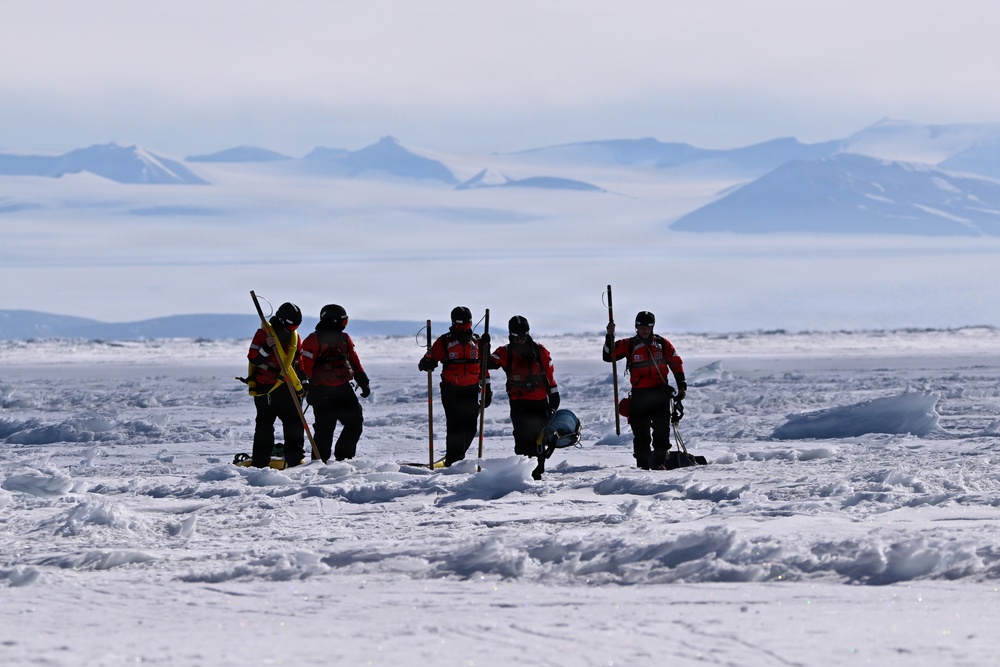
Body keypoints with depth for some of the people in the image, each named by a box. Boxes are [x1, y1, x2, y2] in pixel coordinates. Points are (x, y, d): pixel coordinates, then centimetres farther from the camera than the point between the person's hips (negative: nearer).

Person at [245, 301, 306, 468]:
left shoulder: (293, 335, 9)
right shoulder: (263, 333, -9)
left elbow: (300, 359, 18)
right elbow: (253, 359, -14)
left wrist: (300, 382, 9)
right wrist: (267, 348, -30)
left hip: (286, 387, 5)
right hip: (265, 388, -5)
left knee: (294, 422, 2)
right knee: (265, 424, -2)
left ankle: (295, 458, 9)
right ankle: (259, 461, 3)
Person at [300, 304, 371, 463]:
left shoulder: (344, 339, 12)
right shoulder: (314, 340, -8)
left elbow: (354, 362, 19)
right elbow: (305, 366, -9)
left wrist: (363, 381, 13)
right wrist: (308, 390, -12)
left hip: (343, 390, 6)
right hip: (323, 393, -6)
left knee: (355, 421, 3)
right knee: (325, 428, -6)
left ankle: (343, 456, 15)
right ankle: (320, 461, 5)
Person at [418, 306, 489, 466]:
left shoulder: (477, 342, 13)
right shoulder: (444, 342, 2)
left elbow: (483, 368, 18)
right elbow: (429, 359, -2)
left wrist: (487, 390, 16)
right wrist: (427, 364, -27)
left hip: (471, 392, 4)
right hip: (451, 391, -4)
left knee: (470, 427, 3)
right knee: (455, 427, -13)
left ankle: (457, 456, 22)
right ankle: (453, 460, -8)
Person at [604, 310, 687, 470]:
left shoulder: (662, 344, 8)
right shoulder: (629, 345, 6)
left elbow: (677, 364, 13)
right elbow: (608, 356, 1)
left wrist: (682, 386, 5)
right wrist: (610, 337, -12)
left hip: (660, 392, 0)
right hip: (639, 394, 0)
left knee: (661, 430, -6)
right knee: (640, 432, -1)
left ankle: (659, 461, -2)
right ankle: (643, 463, 3)